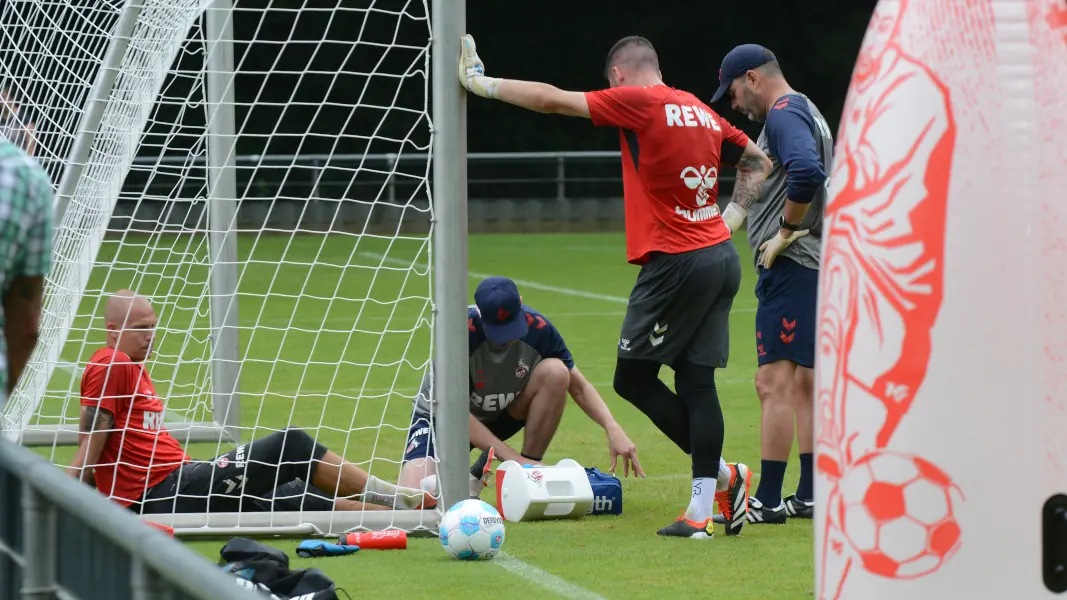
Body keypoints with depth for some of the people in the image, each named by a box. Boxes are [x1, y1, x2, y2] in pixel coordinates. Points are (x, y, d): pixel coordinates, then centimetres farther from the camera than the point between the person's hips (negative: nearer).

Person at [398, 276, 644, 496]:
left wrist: (612, 428, -25)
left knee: (555, 372, -25)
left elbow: (579, 387, -7)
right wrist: (511, 456, -36)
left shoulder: (537, 328, -20)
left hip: (501, 415, 4)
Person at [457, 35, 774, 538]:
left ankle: (722, 475, 3)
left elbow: (551, 100, -8)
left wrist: (480, 82, 2)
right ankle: (702, 511, 2)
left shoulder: (637, 102, -8)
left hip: (675, 263, -8)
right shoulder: (701, 112, 14)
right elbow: (757, 162, 25)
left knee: (634, 378, 3)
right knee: (696, 380, 6)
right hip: (722, 256, 8)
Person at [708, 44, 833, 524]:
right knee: (804, 384, 13)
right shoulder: (805, 113, 21)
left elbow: (807, 174, -30)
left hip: (791, 267, -11)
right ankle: (810, 495, 16)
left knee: (774, 382, -10)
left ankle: (768, 500, -11)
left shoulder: (784, 115, -12)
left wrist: (786, 230, -19)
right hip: (812, 266, 11)